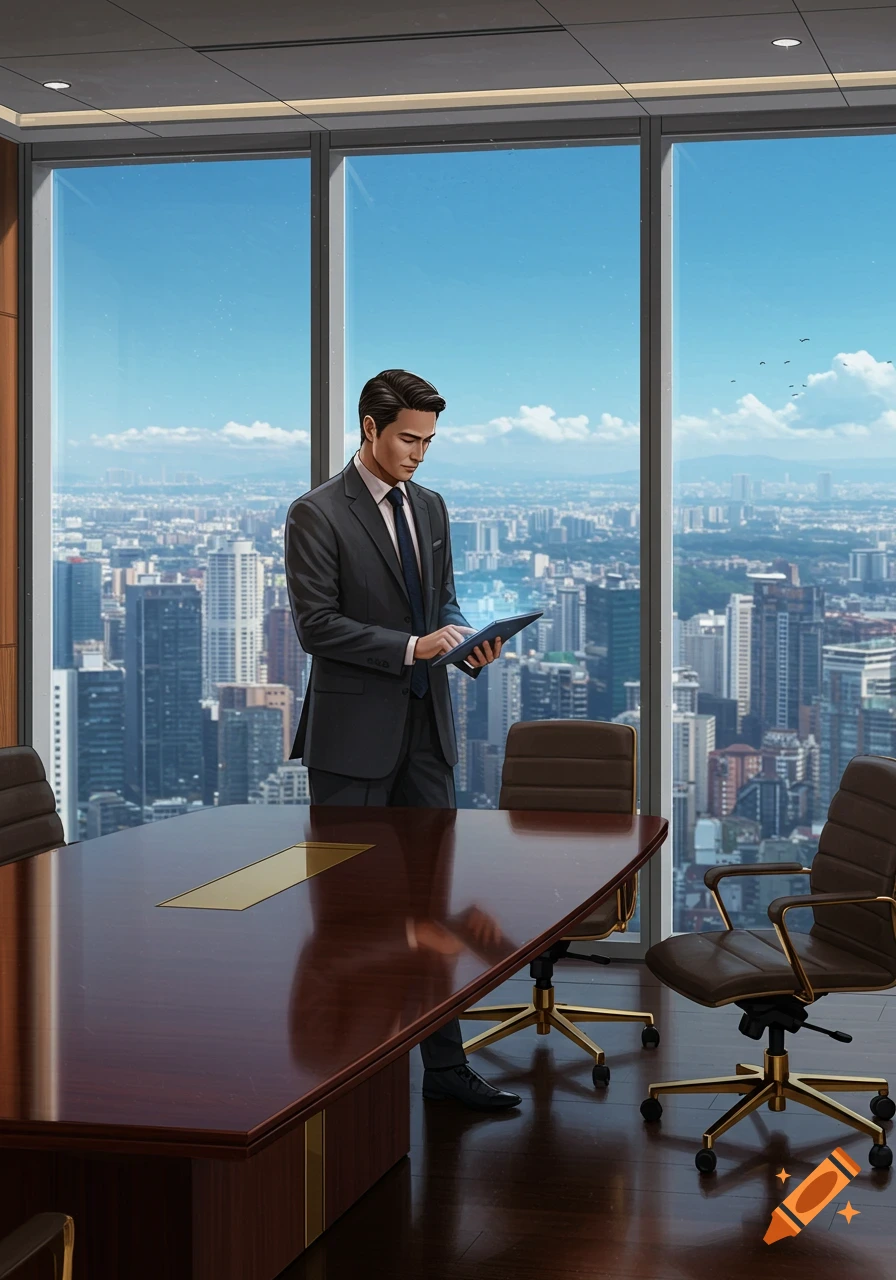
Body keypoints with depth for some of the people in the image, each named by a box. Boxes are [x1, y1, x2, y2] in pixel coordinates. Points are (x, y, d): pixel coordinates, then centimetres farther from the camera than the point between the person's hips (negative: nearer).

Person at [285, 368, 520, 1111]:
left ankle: (445, 1064, 13)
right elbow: (317, 626, -14)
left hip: (426, 729, 6)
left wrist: (463, 639, -3)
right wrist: (410, 648, -21)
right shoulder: (317, 514, -9)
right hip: (355, 735, -6)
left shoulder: (431, 507, 12)